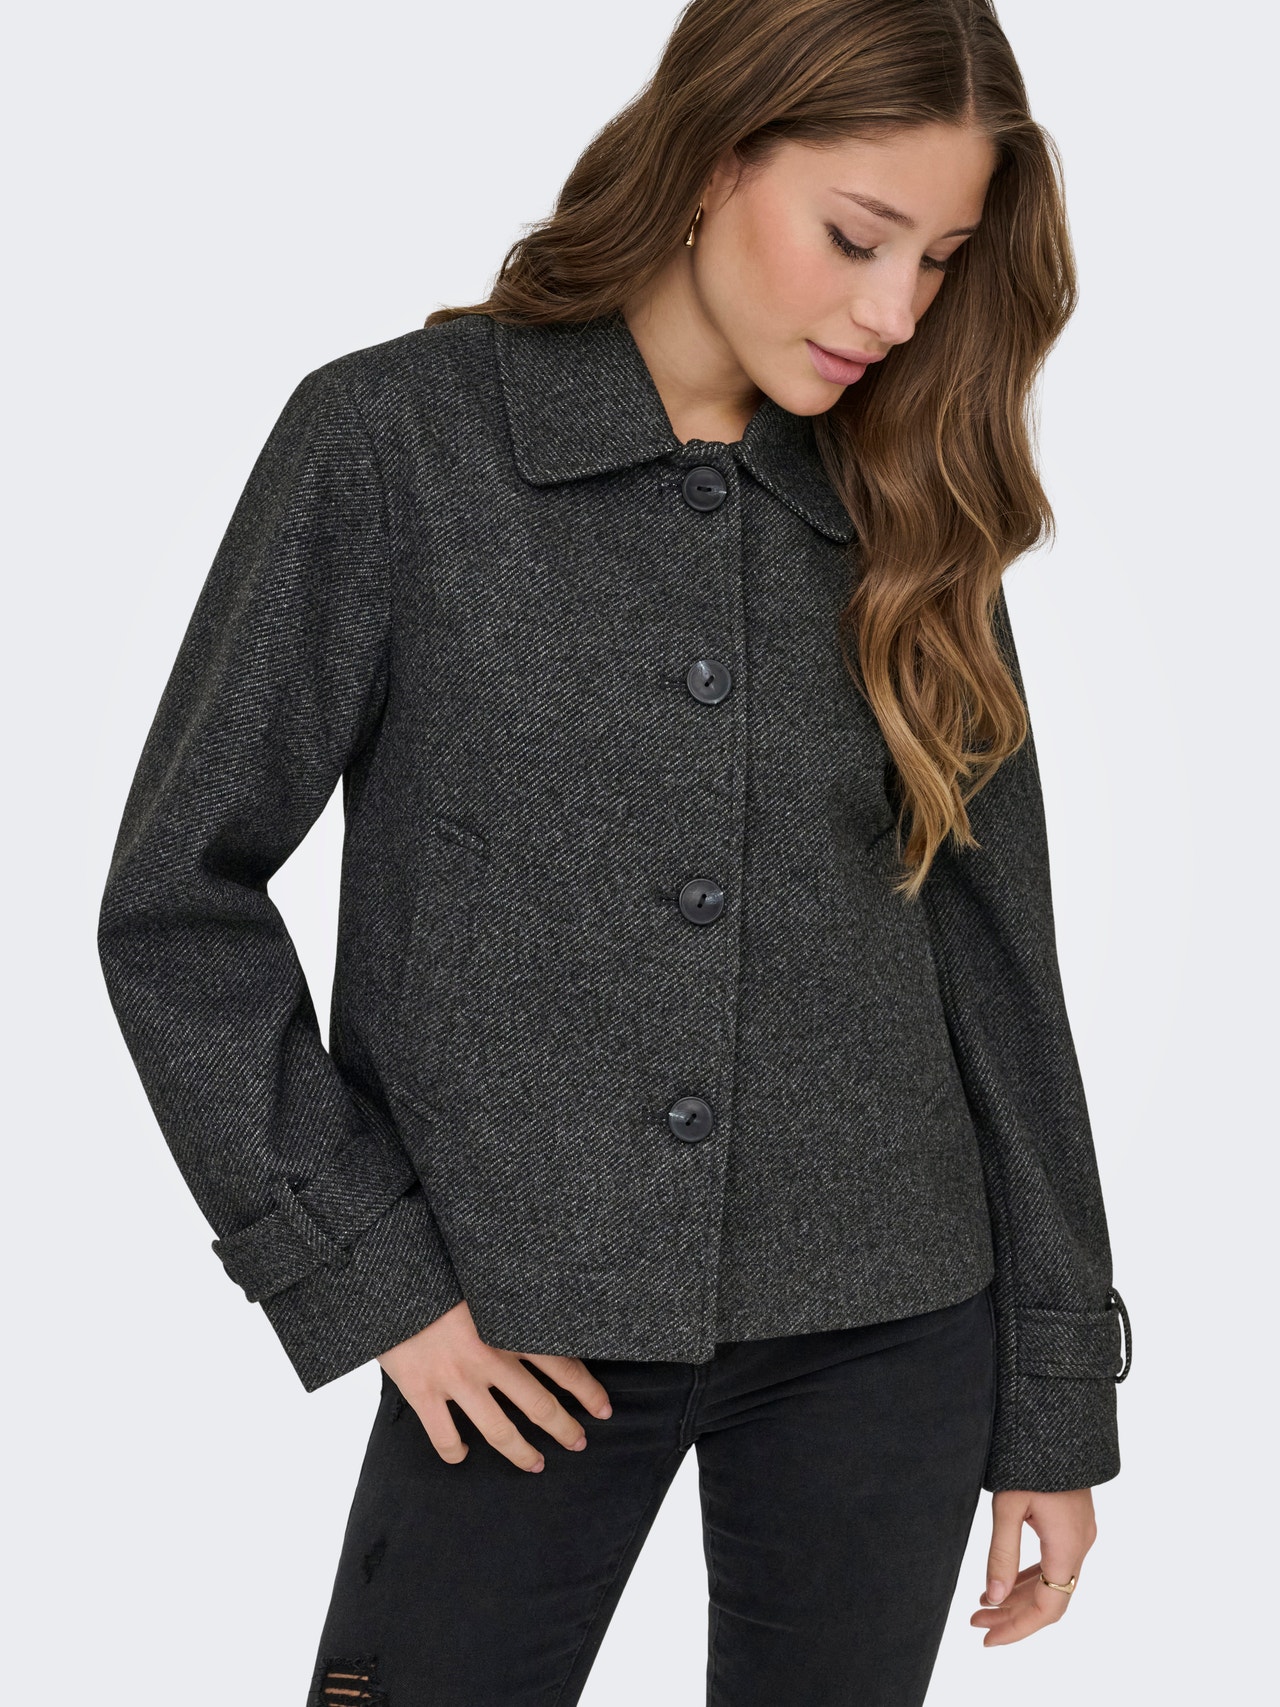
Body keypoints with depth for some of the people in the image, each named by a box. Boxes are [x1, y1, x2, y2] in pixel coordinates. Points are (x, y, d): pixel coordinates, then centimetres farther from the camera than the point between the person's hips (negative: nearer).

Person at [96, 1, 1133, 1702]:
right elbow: (177, 902, -4)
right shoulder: (395, 437, -6)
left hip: (888, 1325, 3)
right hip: (521, 1342, -3)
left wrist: (1056, 1402, 8)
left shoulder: (904, 515, 4)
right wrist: (362, 1278, -7)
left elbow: (995, 960, 7)